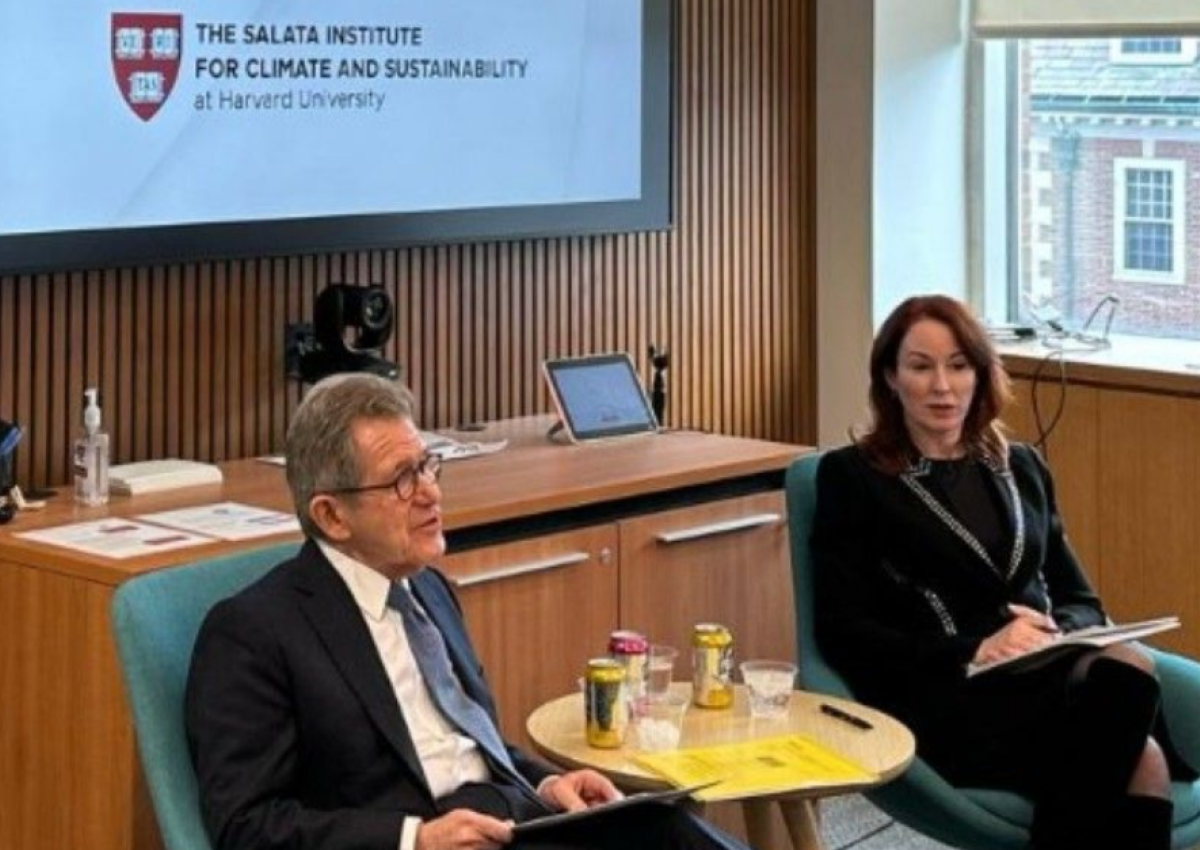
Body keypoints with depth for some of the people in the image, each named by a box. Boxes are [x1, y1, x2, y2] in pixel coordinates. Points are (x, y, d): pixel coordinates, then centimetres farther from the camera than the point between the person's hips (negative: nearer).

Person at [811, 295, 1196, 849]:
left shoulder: (1021, 468, 23)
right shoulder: (852, 475, 7)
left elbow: (1082, 600, 22)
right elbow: (841, 632, -1)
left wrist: (1055, 634, -4)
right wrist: (972, 653, -14)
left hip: (1046, 675, 5)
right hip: (944, 699, -5)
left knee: (1124, 668, -35)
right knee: (1136, 760, -34)